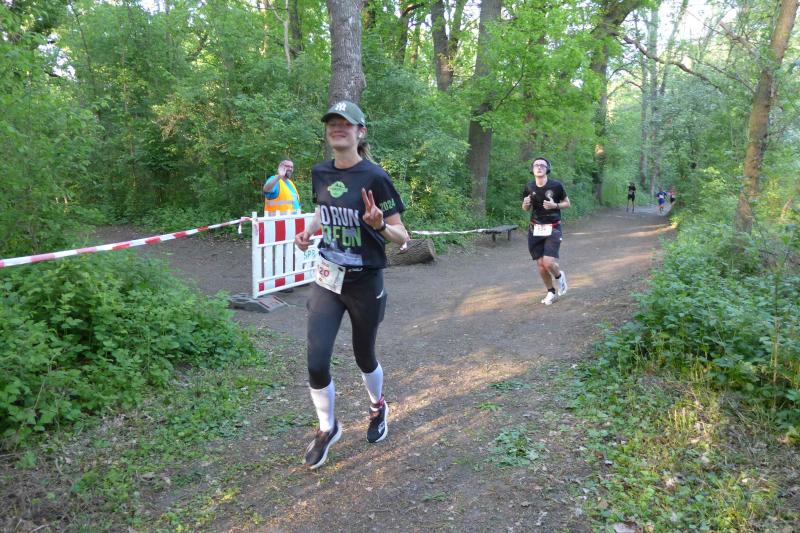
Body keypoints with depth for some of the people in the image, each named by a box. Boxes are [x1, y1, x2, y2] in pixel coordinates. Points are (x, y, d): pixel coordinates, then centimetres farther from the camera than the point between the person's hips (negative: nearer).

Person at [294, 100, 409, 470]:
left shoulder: (374, 177, -15)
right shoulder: (320, 173, 1)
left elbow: (402, 237, -12)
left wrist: (378, 224, -33)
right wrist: (309, 231, 1)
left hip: (365, 284, -3)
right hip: (327, 279, 4)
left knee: (364, 358, 15)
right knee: (317, 363, -4)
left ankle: (378, 408, 48)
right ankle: (327, 429, 24)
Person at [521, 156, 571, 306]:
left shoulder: (556, 185, -9)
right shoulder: (529, 188, -2)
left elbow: (567, 203, 3)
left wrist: (554, 205, -17)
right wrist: (526, 204, -11)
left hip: (553, 229, -3)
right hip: (535, 229, 3)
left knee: (548, 262, -17)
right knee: (541, 265, 3)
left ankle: (559, 276, 18)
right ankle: (551, 293, 24)